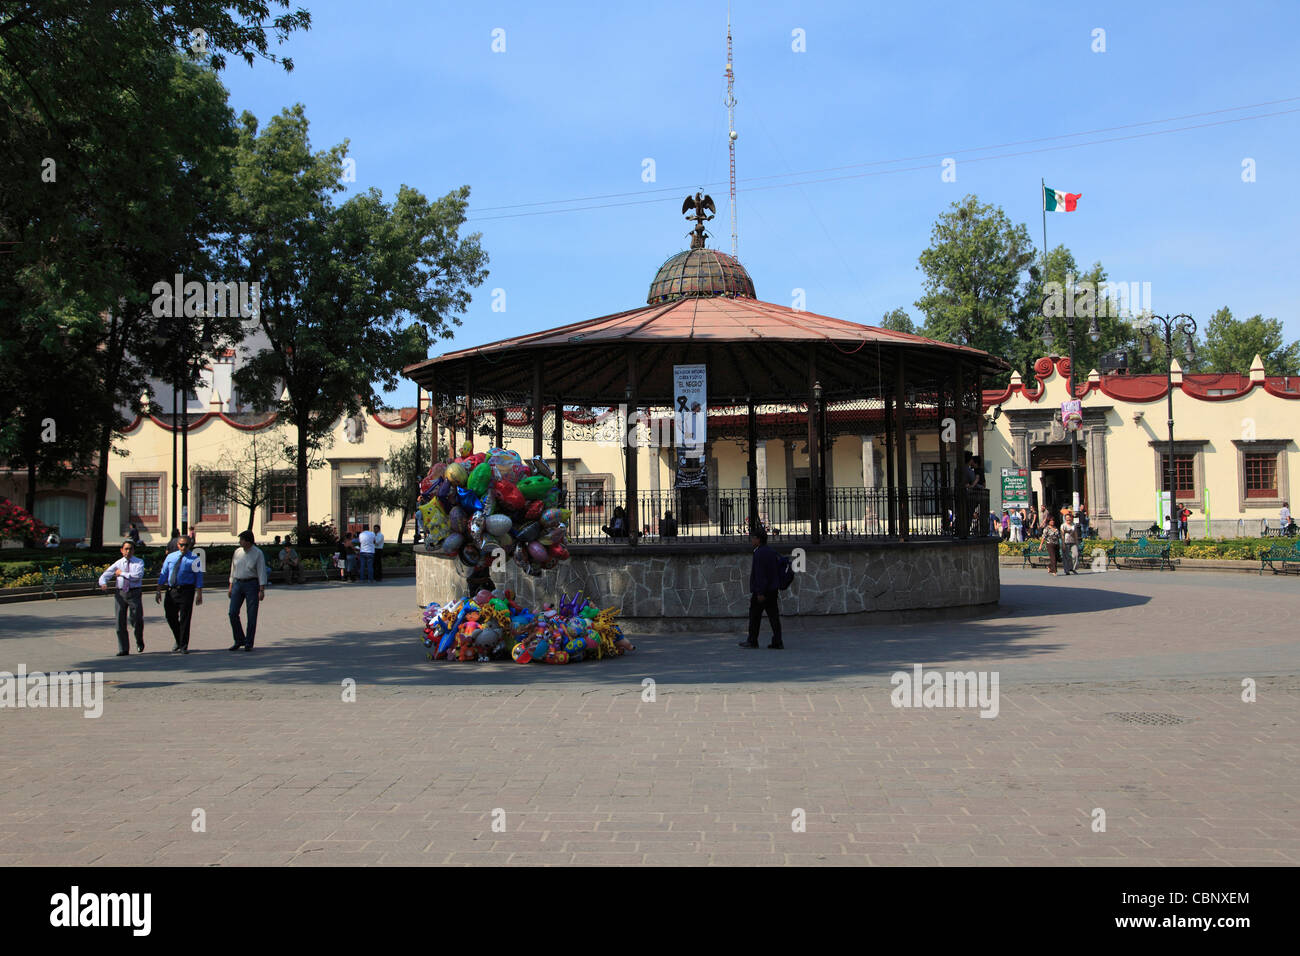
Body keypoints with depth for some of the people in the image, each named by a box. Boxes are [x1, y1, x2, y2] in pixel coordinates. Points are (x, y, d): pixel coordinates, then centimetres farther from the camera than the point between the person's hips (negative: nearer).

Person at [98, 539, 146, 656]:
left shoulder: (139, 562, 4)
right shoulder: (117, 563, 9)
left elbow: (138, 576, -13)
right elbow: (104, 576, 4)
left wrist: (122, 573, -10)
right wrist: (103, 584, -18)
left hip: (134, 593, -2)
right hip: (120, 593, 2)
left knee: (137, 620, -5)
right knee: (120, 622, 3)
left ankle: (139, 642, 24)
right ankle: (123, 649, 11)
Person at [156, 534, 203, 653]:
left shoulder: (194, 559, 1)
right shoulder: (170, 557, 11)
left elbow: (199, 577, -2)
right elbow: (163, 574, 12)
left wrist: (199, 594, -9)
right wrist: (159, 591, 6)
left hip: (186, 591, -4)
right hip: (171, 591, 4)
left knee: (184, 619, -2)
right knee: (171, 617, 10)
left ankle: (184, 646, 7)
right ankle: (179, 641, 31)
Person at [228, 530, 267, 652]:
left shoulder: (258, 553, -6)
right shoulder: (237, 552, 8)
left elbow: (262, 572, -8)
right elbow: (233, 570, 14)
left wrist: (262, 590, -15)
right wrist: (230, 588, 11)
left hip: (252, 584, -4)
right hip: (237, 584, 4)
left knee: (252, 615, -2)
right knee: (233, 613, -3)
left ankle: (249, 643, 8)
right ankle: (239, 640, 12)